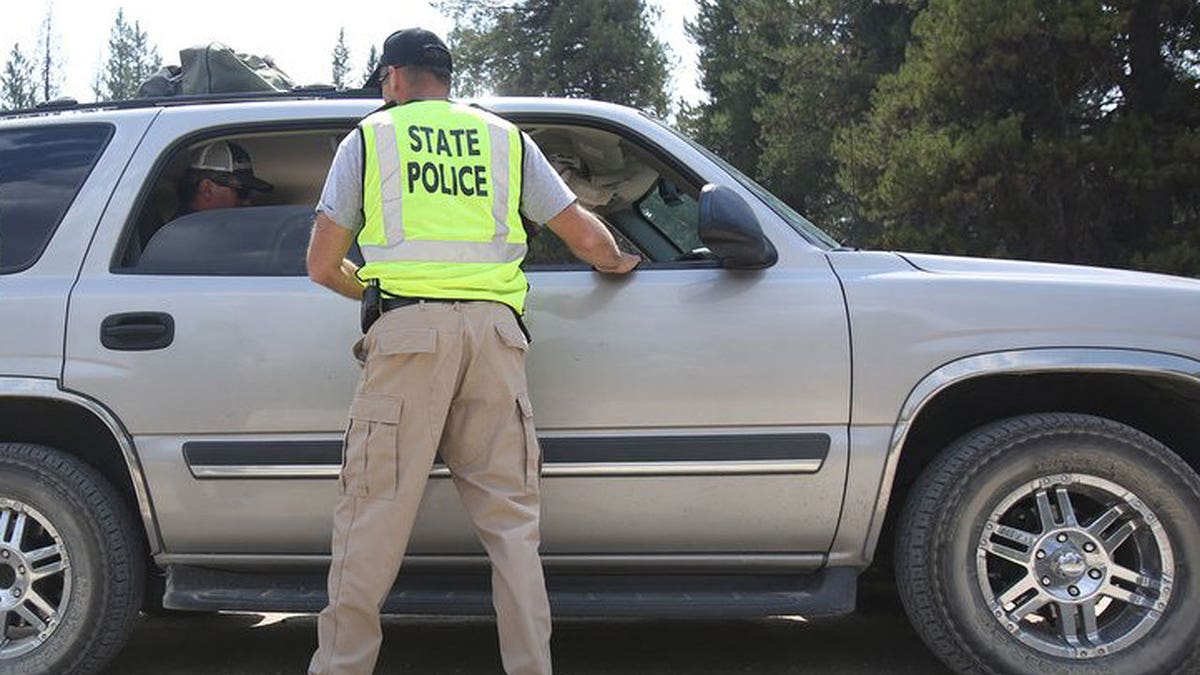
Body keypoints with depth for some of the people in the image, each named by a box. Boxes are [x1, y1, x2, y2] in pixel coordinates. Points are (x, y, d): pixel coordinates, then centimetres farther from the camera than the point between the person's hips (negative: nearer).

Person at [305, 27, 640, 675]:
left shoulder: (369, 138, 13)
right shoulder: (505, 138, 19)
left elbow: (322, 265, 10)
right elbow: (587, 238, 17)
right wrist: (618, 262, 39)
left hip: (408, 326, -2)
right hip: (494, 328, 3)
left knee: (375, 507, 1)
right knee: (509, 513, 7)